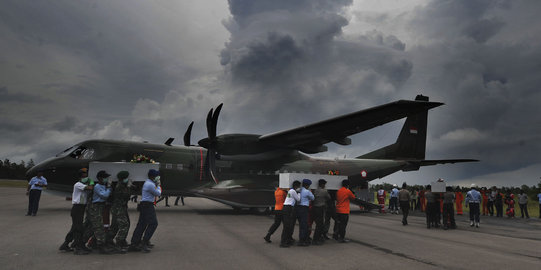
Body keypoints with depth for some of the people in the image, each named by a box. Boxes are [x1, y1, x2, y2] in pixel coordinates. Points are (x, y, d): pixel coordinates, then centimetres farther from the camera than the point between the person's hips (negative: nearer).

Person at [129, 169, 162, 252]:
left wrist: (157, 184, 17)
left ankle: (134, 244, 11)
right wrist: (158, 186, 8)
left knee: (141, 224, 10)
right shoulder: (150, 184, -15)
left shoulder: (148, 182, 18)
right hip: (147, 206, -11)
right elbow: (158, 194, -7)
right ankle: (144, 243, -14)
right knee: (153, 223, -12)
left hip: (144, 205, 11)